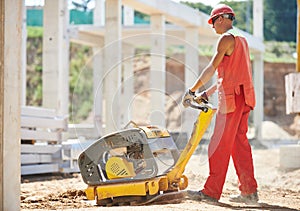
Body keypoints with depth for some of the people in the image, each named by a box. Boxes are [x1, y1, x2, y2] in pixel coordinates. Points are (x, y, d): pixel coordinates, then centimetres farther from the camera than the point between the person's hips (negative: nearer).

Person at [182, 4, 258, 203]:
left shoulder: (227, 38, -8)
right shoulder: (241, 39, 21)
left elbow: (211, 69, -11)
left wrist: (192, 90, -4)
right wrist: (207, 93, 23)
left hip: (232, 97, -9)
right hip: (244, 97, 9)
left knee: (220, 144, -7)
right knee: (240, 143, 9)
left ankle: (212, 191, -6)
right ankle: (249, 191, 7)